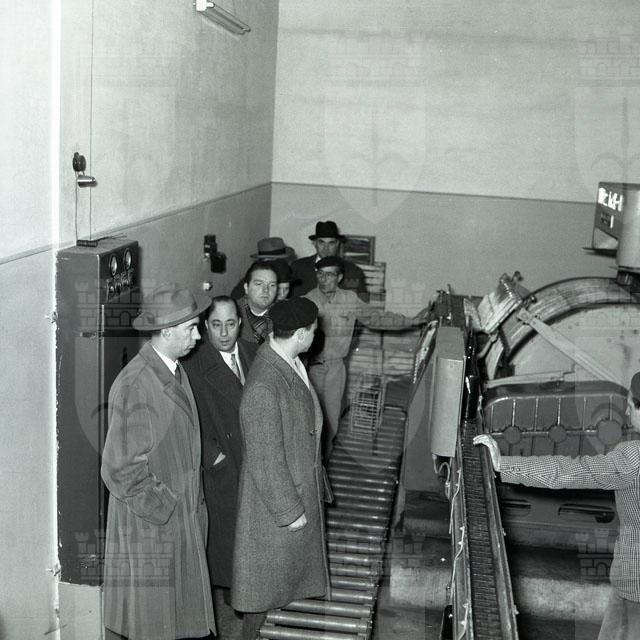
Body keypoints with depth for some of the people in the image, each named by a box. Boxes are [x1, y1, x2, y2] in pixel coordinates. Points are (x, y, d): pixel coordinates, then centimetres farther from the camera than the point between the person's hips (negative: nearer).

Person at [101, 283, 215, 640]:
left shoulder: (178, 372, 7)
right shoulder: (134, 386, -22)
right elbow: (122, 467, -20)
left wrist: (194, 501, 13)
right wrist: (163, 507, -14)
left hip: (185, 516, 8)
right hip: (150, 522, -8)